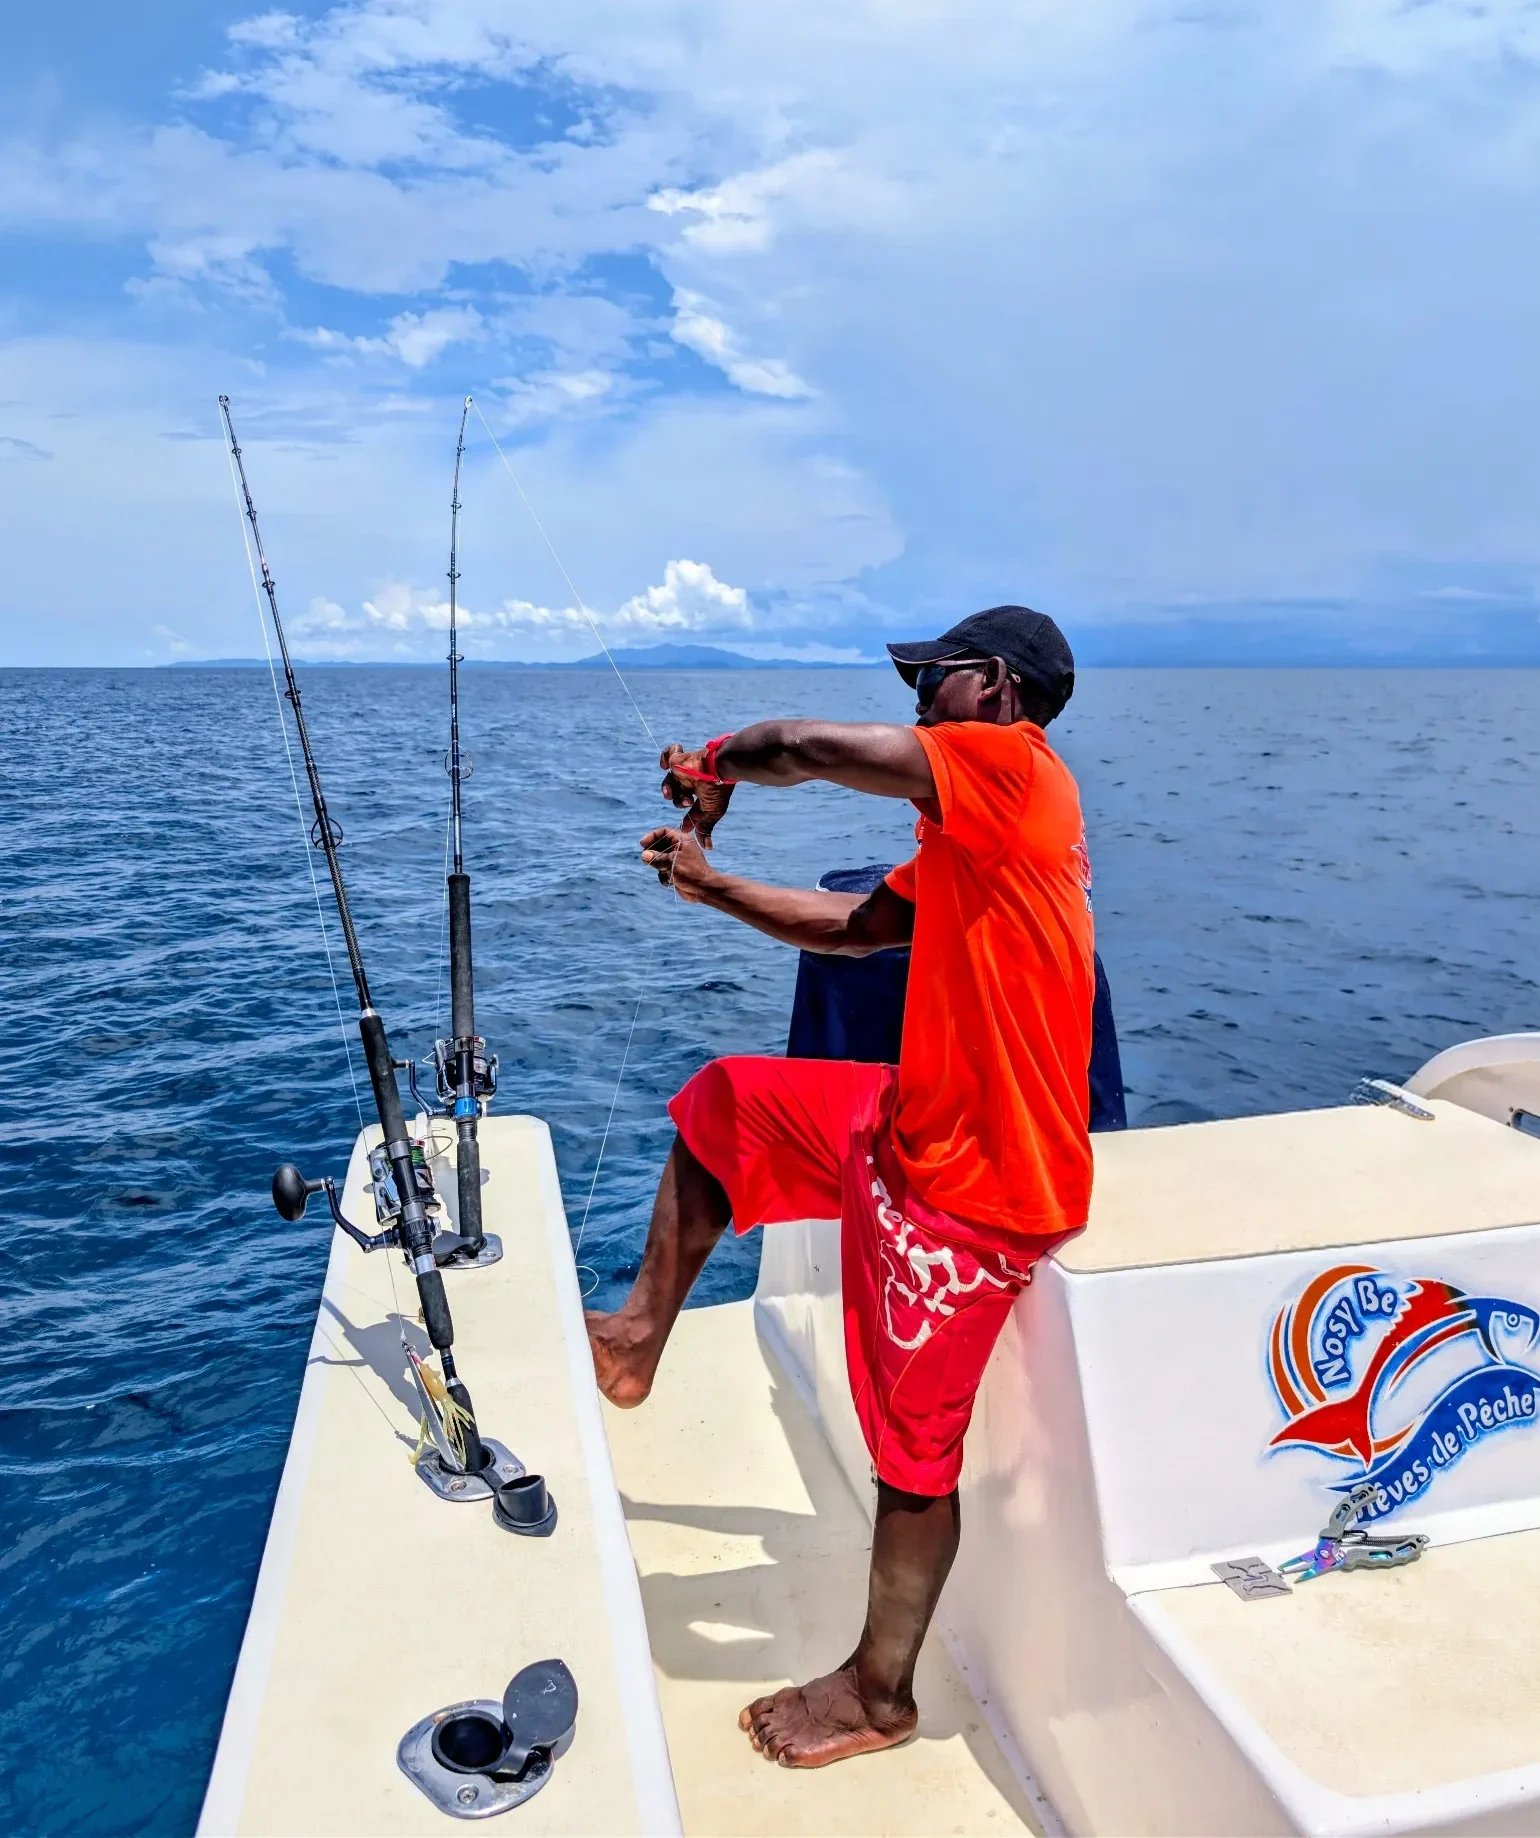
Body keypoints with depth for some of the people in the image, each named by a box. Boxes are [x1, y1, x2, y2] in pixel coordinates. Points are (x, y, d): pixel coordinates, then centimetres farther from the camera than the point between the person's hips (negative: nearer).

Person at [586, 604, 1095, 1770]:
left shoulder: (1013, 764, -15)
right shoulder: (968, 838, 13)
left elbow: (811, 748, -24)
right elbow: (855, 927, 17)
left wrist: (714, 766, -4)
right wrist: (713, 887, 11)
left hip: (974, 1184, -10)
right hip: (915, 1126, 10)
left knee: (915, 1445, 4)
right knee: (721, 1108, 15)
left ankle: (880, 1697, 27)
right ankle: (641, 1337, 26)